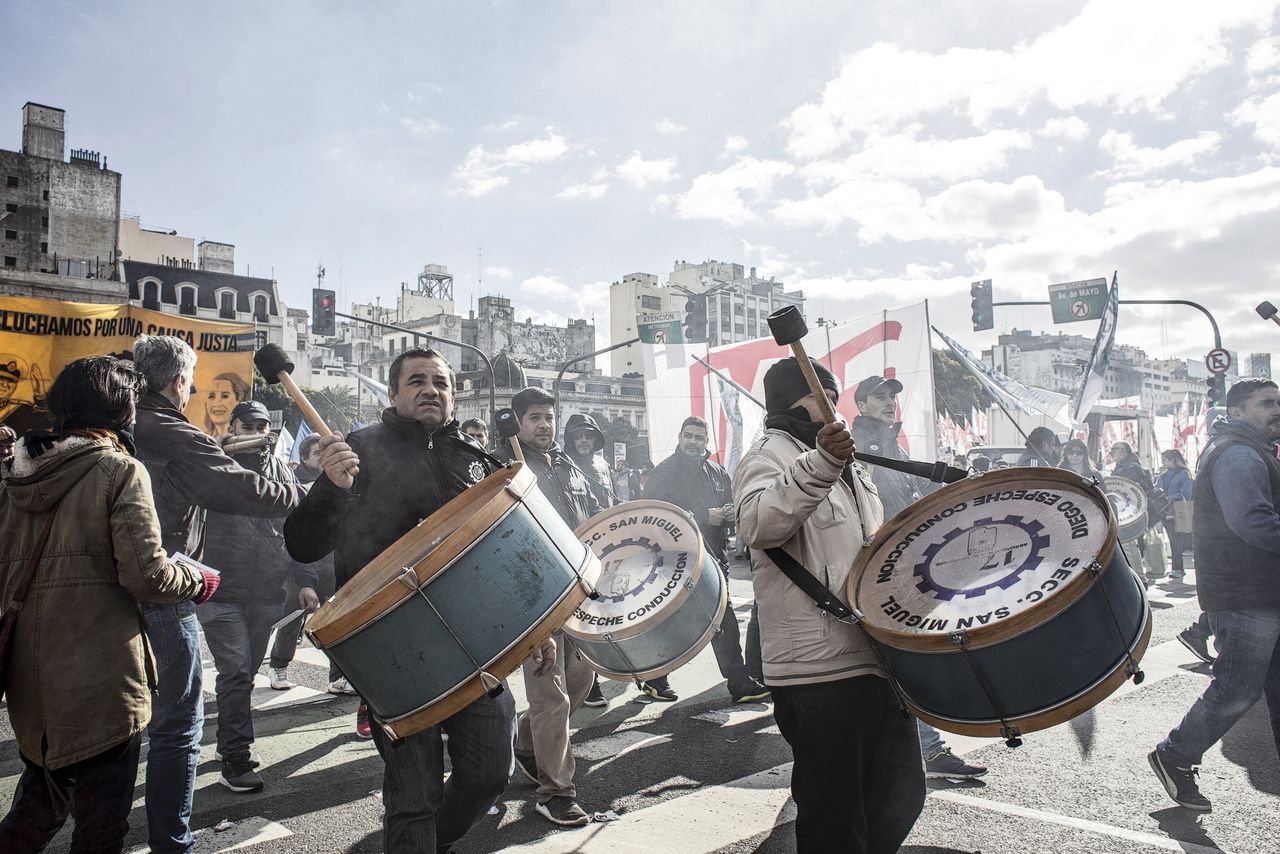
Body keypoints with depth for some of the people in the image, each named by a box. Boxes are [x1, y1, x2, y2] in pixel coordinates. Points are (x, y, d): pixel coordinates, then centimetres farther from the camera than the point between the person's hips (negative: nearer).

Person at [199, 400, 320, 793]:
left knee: (247, 670, 14)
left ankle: (229, 741, 31)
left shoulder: (280, 470, 13)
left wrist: (305, 581, 7)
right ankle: (236, 757, 2)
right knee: (236, 672, -7)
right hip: (222, 591, -4)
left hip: (266, 593, 4)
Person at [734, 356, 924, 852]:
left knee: (899, 798, 18)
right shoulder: (767, 458, -8)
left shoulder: (847, 465, 20)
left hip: (878, 657, 9)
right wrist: (821, 465, -40)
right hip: (820, 668, -9)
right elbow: (758, 524, -31)